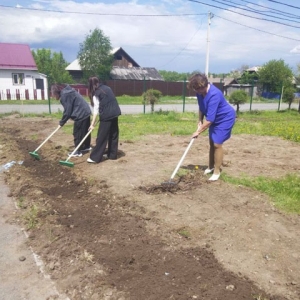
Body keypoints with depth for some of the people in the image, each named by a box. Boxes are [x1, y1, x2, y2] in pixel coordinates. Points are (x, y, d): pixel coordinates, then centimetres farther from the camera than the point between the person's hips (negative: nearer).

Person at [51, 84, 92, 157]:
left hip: (81, 115, -10)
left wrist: (62, 122, -1)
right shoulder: (67, 92, 17)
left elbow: (67, 111, -14)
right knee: (85, 131, 22)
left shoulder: (64, 95, -14)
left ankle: (78, 152, 8)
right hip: (86, 112, 10)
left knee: (77, 133, 0)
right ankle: (87, 146, 36)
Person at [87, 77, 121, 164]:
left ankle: (95, 157, 2)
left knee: (101, 137, -3)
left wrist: (93, 124, -7)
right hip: (115, 113, 7)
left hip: (106, 116, -7)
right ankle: (112, 155, 21)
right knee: (113, 135, 13)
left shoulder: (96, 93, -5)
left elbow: (96, 110, -9)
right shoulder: (107, 88, 14)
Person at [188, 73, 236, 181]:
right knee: (211, 143, 14)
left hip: (225, 119, -8)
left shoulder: (214, 95, -37)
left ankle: (217, 171, 4)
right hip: (215, 119, 9)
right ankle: (210, 167, 30)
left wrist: (198, 131, -30)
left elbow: (209, 119, -36)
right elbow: (201, 107, 8)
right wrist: (200, 121, -1)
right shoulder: (200, 92, -12)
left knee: (217, 144, -11)